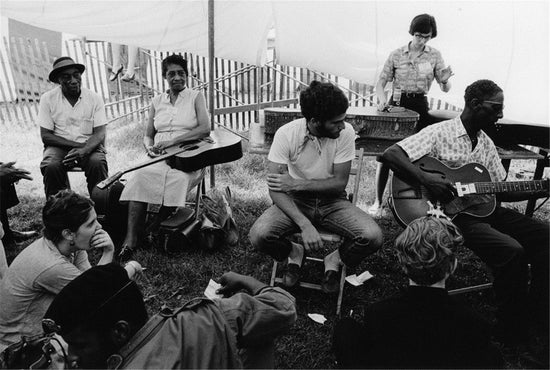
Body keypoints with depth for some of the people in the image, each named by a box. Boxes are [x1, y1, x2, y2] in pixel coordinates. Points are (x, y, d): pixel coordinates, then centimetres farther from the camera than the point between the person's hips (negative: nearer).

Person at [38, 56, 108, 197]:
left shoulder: (94, 98, -2)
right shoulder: (48, 98, -2)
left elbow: (100, 134, -8)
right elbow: (46, 136, -4)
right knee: (51, 166, -30)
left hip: (89, 146, 0)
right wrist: (77, 145, -16)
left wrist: (84, 150, -29)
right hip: (59, 146, 0)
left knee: (97, 163, -31)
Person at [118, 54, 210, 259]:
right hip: (159, 157, 3)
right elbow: (148, 135, 20)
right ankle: (131, 237, -30)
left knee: (177, 179, -36)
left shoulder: (196, 97, 9)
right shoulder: (157, 101, 19)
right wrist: (149, 147, -6)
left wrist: (173, 141, -15)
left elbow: (205, 129, -7)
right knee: (140, 177, -28)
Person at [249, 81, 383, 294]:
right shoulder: (286, 134, -17)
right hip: (295, 201, 0)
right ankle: (295, 253, 9)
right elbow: (275, 189, -19)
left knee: (373, 237, -24)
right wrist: (305, 225, -32)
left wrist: (297, 184, -21)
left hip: (332, 201, 1)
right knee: (259, 236, -27)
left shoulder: (345, 133, -14)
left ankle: (335, 260, 10)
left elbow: (340, 183, -10)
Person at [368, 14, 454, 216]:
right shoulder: (396, 55, 2)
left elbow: (445, 89, 3)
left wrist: (444, 81, -21)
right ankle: (378, 201, 0)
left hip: (420, 107, 1)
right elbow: (381, 82, 3)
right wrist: (382, 100, -18)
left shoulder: (435, 56, 4)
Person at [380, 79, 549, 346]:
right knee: (512, 251, -26)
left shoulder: (486, 143, 15)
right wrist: (425, 179, -30)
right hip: (452, 214, -8)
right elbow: (389, 154, -19)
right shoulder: (439, 133, -7)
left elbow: (500, 191, 16)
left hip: (484, 208, 8)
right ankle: (513, 329, -5)